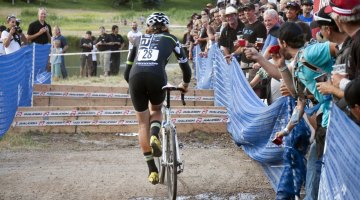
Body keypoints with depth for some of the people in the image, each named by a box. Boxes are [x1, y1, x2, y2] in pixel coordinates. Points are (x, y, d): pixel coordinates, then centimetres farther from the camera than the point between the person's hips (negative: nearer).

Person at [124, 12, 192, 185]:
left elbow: (127, 70, 28)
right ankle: (154, 136, -3)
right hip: (156, 75, -1)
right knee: (156, 110, 29)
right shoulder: (170, 39, 24)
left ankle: (152, 170, 9)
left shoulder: (139, 39, 29)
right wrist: (185, 84, 46)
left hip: (136, 76, 1)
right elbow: (185, 65, 27)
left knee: (143, 124, 14)